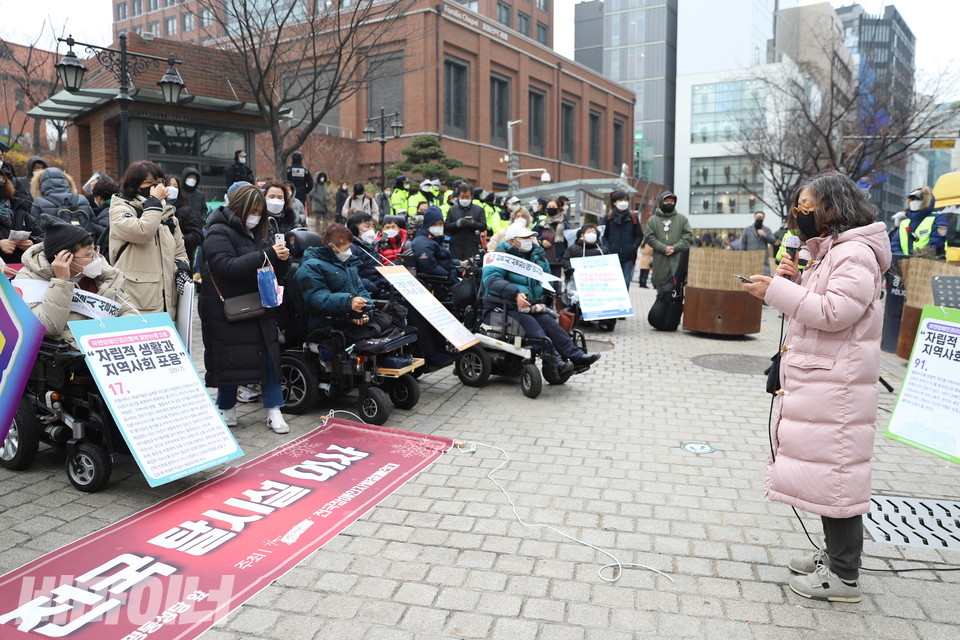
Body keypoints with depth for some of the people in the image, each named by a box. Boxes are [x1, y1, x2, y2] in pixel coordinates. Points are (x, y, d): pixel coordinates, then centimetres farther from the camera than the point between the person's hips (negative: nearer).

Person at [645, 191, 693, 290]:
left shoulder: (682, 218, 13)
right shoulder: (652, 220, 11)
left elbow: (688, 235, 5)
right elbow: (650, 238, 1)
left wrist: (675, 247, -10)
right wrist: (664, 248, -12)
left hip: (679, 260, 0)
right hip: (660, 261, 0)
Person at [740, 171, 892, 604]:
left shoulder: (855, 254, -14)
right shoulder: (825, 252, 18)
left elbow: (834, 312, -24)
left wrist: (777, 290, -21)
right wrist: (792, 280, 2)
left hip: (836, 386, -10)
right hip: (814, 381, 10)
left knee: (835, 471, -4)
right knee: (825, 470, 17)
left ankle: (844, 576, 7)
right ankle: (834, 555, 30)